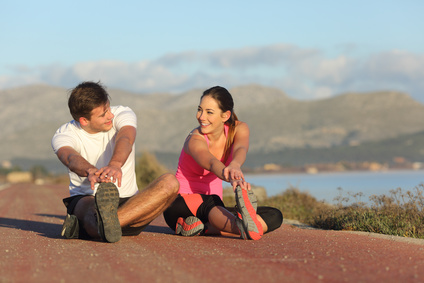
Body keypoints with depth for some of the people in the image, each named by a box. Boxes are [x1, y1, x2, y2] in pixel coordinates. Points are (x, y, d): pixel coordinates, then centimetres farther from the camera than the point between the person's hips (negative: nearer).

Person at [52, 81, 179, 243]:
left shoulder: (123, 115, -3)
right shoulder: (63, 135, -7)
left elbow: (125, 140, -27)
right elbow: (71, 158, -32)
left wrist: (115, 165, -52)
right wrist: (91, 172, -58)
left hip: (128, 200, 2)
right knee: (93, 208, -39)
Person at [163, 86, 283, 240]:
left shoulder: (238, 129, -4)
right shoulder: (195, 140, -18)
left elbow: (241, 149, -29)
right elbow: (212, 163, -41)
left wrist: (234, 165, -55)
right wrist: (233, 180, -64)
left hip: (214, 210, 5)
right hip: (181, 206, -5)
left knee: (274, 216, -16)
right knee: (210, 201, -40)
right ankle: (243, 228, -70)